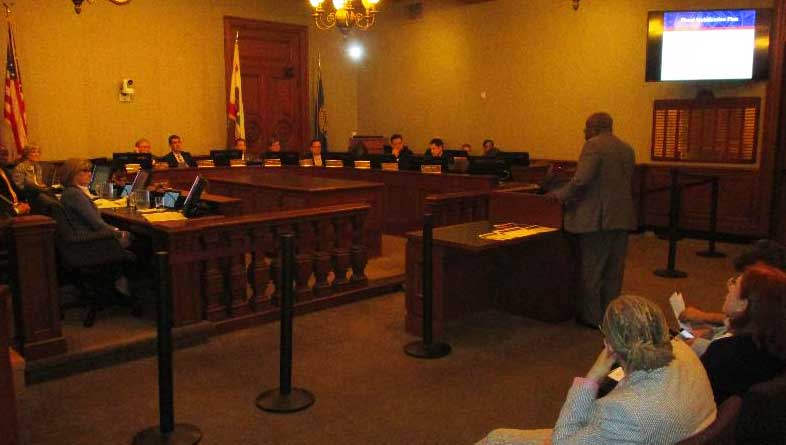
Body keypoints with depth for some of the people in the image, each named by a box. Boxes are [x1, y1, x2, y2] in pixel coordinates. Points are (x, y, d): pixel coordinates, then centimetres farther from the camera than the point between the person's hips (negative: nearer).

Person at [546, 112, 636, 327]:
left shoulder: (593, 146, -10)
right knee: (614, 271, 14)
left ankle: (592, 316, 10)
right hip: (622, 218, 8)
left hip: (596, 218, -7)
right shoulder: (627, 149, 13)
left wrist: (559, 194, -8)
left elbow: (582, 180, -21)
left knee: (590, 270, 3)